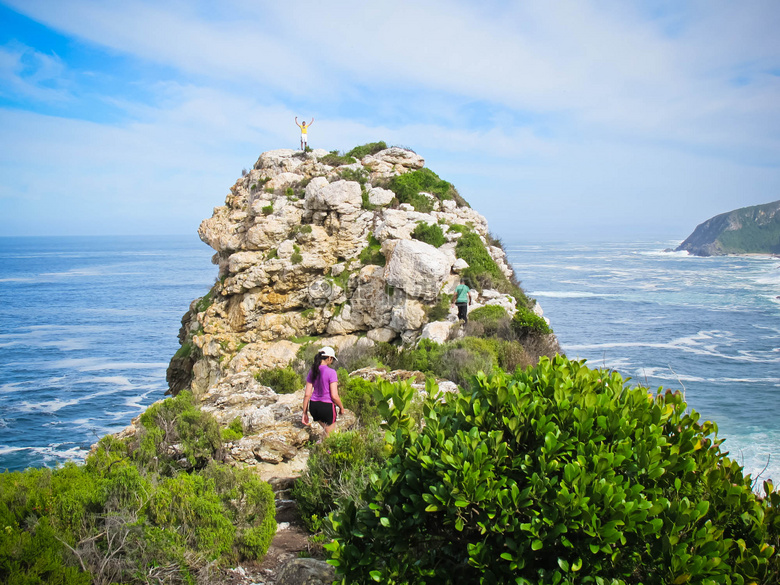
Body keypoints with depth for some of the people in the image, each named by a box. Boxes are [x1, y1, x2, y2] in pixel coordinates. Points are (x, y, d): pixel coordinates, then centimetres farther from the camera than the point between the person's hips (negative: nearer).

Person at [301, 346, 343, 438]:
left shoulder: (312, 372, 2)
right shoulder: (331, 372, -15)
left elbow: (307, 394, 3)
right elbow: (334, 396, -16)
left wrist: (305, 413, 10)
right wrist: (341, 407, 2)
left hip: (313, 406, 6)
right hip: (327, 406, -6)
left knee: (326, 429, 31)